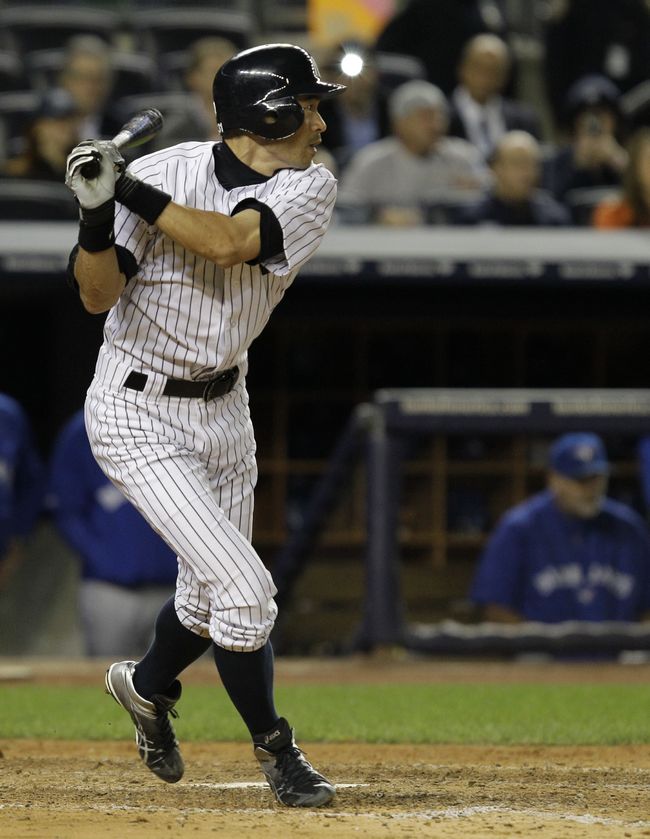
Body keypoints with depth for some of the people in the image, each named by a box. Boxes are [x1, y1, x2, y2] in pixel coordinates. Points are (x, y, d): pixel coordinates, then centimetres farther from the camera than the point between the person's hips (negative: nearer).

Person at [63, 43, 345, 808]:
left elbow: (229, 242, -28)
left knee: (209, 598, 19)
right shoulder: (166, 173, -19)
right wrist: (98, 213, -33)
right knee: (244, 589, -14)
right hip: (138, 412, -6)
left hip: (222, 407, 6)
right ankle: (273, 745, 8)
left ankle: (147, 686, 50)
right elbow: (97, 296, -17)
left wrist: (134, 192, -28)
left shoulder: (310, 188, -10)